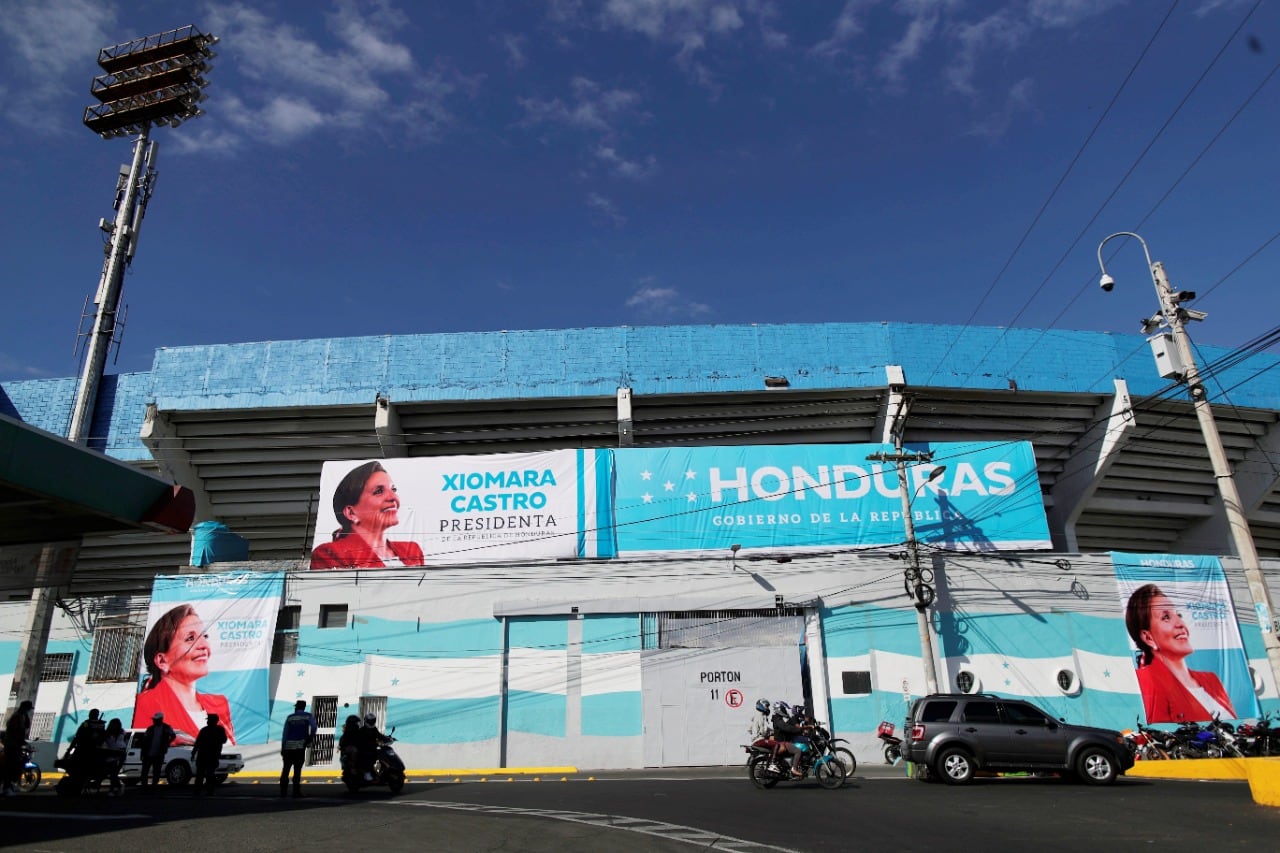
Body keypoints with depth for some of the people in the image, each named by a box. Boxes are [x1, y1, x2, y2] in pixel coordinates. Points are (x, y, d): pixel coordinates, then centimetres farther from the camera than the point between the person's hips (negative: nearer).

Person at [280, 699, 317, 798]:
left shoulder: (290, 717, 8)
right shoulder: (308, 716, 3)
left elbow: (284, 733, 5)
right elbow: (313, 727, -14)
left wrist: (282, 748, 7)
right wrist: (310, 738, -2)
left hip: (288, 746, 2)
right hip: (300, 746, -2)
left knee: (286, 769, 9)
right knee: (297, 769, 1)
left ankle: (283, 791, 7)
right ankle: (296, 791, -1)